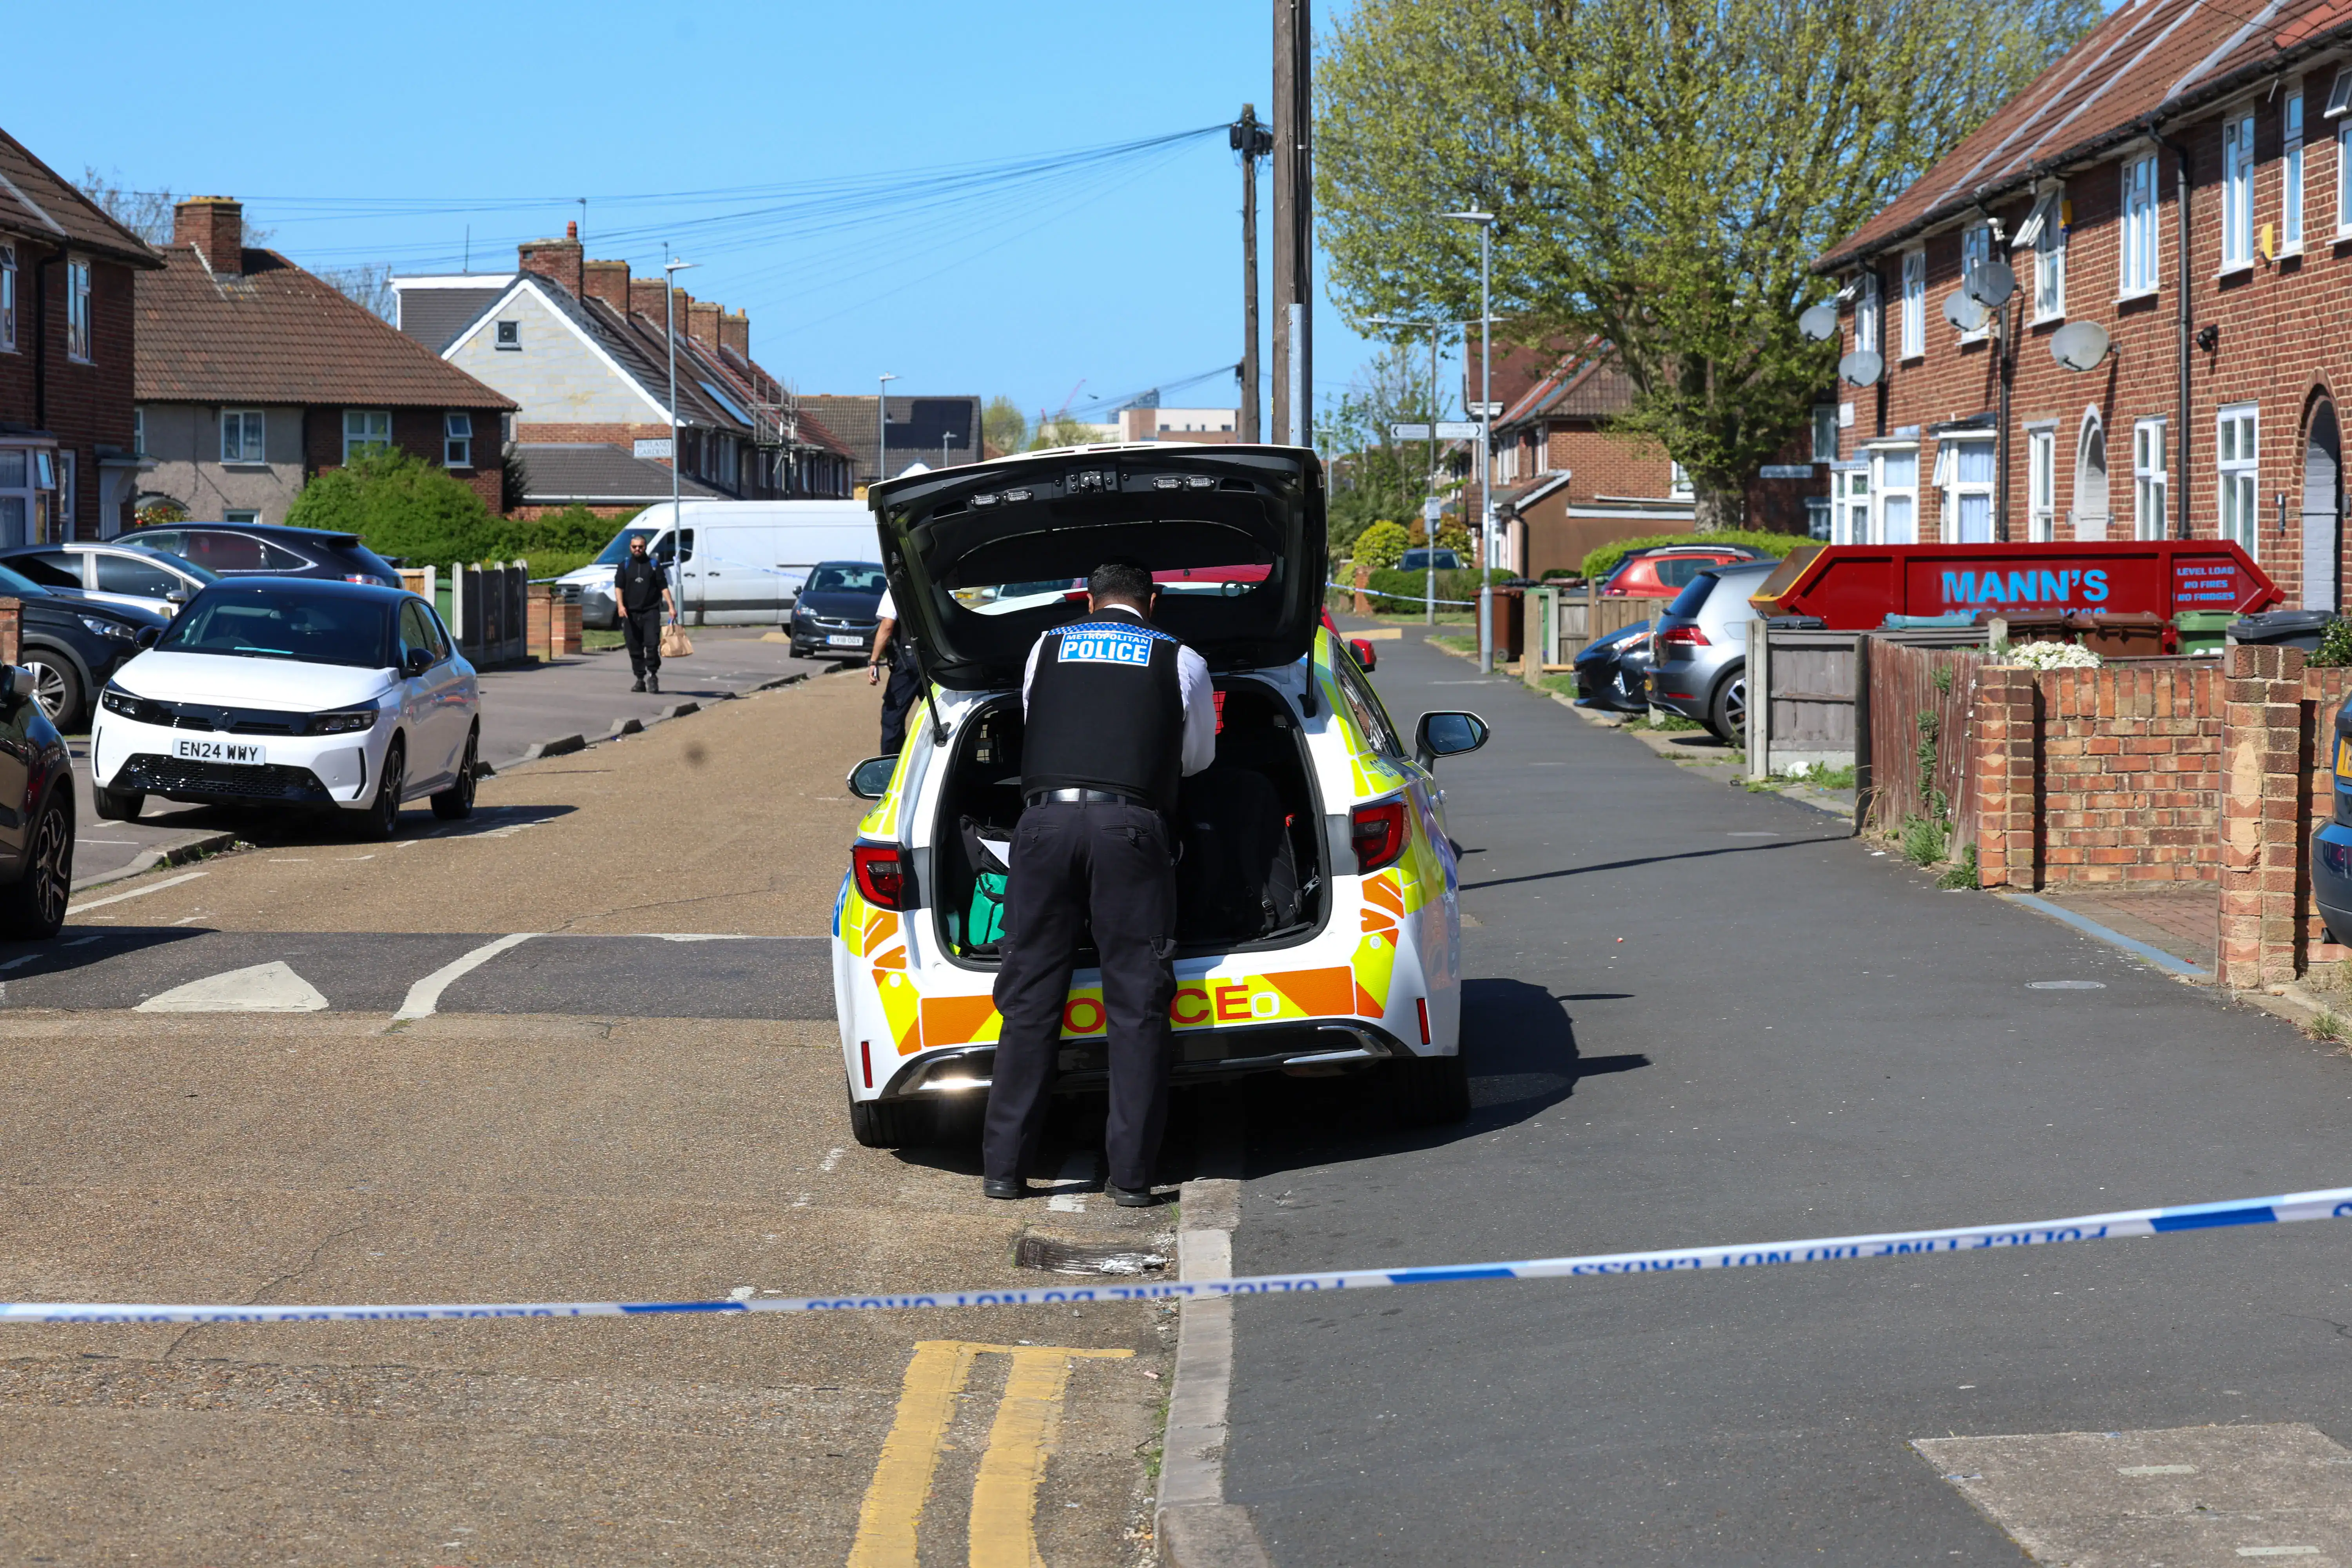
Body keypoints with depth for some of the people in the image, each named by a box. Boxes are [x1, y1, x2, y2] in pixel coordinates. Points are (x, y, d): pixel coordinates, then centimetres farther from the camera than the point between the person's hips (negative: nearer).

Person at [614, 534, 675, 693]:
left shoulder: (654, 565, 10)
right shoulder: (624, 566, 11)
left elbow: (663, 587, 7)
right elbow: (618, 587, 3)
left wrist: (671, 606, -3)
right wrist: (621, 605, -14)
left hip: (651, 611, -2)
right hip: (631, 613, 2)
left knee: (652, 644, -16)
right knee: (635, 648, 3)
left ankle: (653, 676, -5)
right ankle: (640, 679, 10)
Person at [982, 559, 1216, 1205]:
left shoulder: (1047, 648, 21)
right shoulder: (1181, 661, 17)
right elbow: (1198, 758, 30)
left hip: (1044, 818, 2)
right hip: (1130, 824, -2)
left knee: (1029, 998, 7)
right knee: (1137, 1002, 3)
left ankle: (1004, 1167, 9)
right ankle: (1131, 1174, 1)